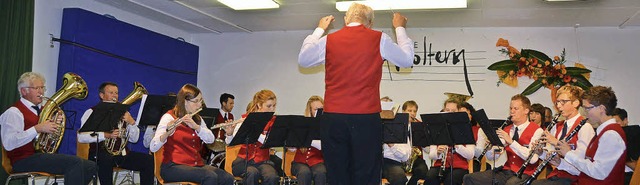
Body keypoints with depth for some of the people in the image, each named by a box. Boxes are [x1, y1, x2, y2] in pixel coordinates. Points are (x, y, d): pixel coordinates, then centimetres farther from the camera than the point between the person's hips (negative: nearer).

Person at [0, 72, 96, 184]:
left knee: (91, 166, -6)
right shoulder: (14, 112, -5)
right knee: (75, 162, -28)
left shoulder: (42, 110, 20)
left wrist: (55, 125, 4)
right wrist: (37, 128, -24)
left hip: (45, 155, 8)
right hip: (25, 160, -8)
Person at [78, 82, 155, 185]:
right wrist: (106, 135, -18)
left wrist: (132, 122, -5)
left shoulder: (121, 113, 20)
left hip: (121, 152, 4)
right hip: (100, 153, -4)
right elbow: (81, 137, -7)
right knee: (106, 159, -38)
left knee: (148, 160, -17)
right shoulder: (92, 113, 7)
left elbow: (134, 139, 14)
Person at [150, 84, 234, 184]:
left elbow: (210, 139, -1)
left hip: (197, 165, 6)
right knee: (211, 177, -31)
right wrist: (167, 133, -32)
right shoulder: (169, 117, -3)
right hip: (173, 166, -6)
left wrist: (196, 126, -18)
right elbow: (153, 147, -14)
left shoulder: (197, 119, 17)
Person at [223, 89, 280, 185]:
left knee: (272, 176, -31)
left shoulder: (273, 121, 5)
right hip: (244, 160, -1)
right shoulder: (245, 118, 2)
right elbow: (230, 143, -3)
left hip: (263, 161, 1)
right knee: (252, 173, -35)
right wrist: (229, 134, -25)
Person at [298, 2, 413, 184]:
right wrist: (400, 28, 27)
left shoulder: (328, 40, 4)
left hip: (334, 116, 2)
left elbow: (302, 59, 20)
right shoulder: (379, 39, 0)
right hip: (367, 116, -2)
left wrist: (319, 30, 30)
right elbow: (407, 60, 14)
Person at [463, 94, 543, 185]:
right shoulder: (506, 130, 14)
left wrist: (511, 142, -22)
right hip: (505, 171, 6)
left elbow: (533, 159, -19)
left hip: (523, 174, -6)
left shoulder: (537, 130, -3)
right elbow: (490, 157, 10)